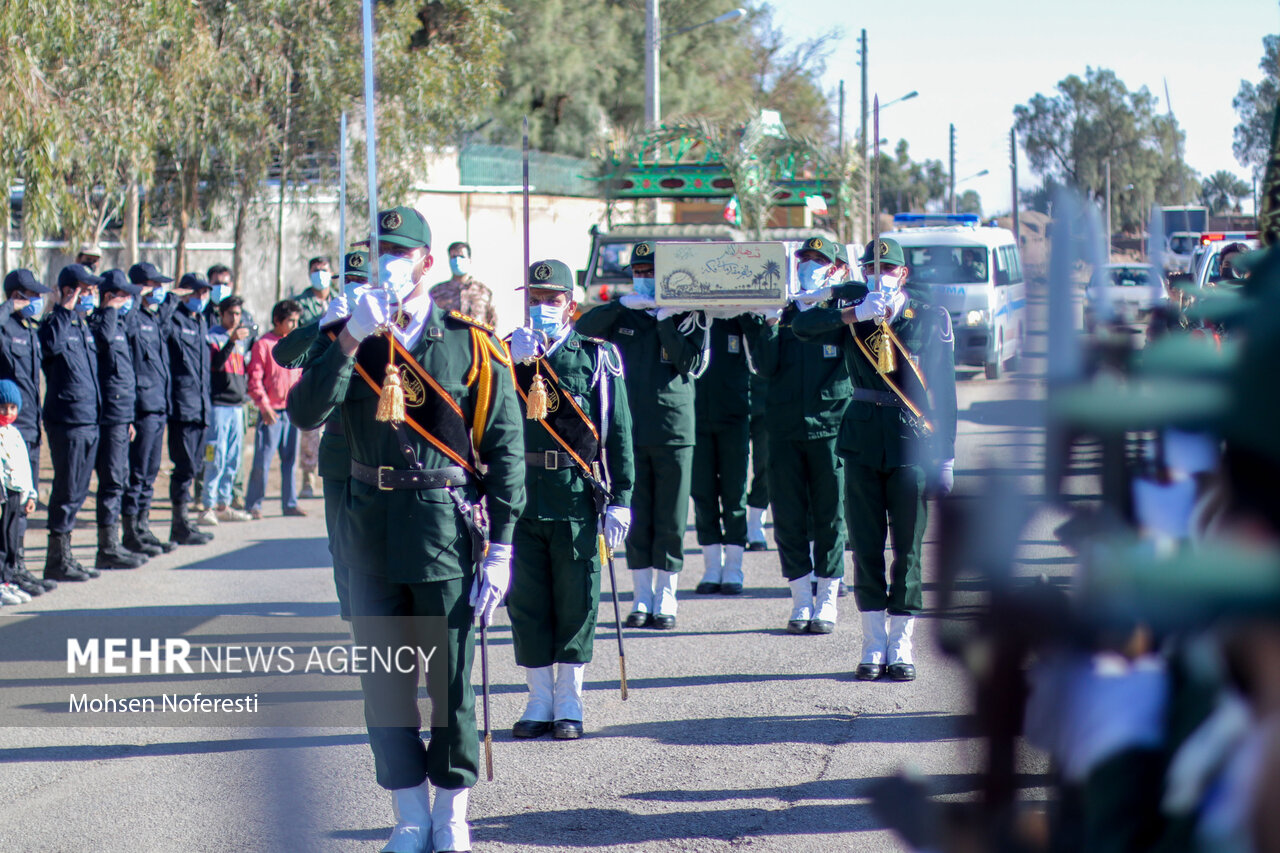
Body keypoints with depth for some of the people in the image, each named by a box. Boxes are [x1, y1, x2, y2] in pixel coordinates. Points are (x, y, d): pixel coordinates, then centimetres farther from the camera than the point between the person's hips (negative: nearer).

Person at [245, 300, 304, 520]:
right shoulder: (263, 345, -5)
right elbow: (255, 379, -9)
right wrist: (264, 406, -15)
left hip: (292, 410, 5)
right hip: (271, 411, -5)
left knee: (290, 458, 8)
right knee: (263, 459, -5)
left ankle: (290, 503, 14)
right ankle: (253, 504, 3)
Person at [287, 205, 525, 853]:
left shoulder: (470, 345, -1)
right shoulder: (347, 341, 7)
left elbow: (505, 449, -1)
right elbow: (304, 413, -9)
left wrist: (500, 548, -7)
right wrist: (352, 340, -19)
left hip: (446, 530, -3)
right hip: (372, 530, 3)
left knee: (451, 681, 2)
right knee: (384, 684, 7)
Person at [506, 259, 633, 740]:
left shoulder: (596, 357, 3)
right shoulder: (509, 353, 8)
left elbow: (618, 432, 2)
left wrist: (620, 500, -4)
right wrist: (513, 365, -19)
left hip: (577, 497, -2)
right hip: (521, 497, 2)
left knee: (576, 605, 3)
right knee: (526, 603, 7)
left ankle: (569, 703, 13)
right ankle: (540, 701, 17)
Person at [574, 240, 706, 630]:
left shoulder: (686, 316, 3)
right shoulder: (624, 315, 10)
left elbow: (690, 364, -8)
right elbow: (582, 330, -3)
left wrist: (666, 321, -13)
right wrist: (623, 305, -11)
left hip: (674, 433, -2)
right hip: (630, 433, 2)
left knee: (670, 522, 1)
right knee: (637, 521, 5)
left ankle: (666, 600, 8)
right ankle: (642, 598, 12)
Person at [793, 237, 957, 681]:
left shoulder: (930, 316, 0)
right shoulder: (852, 304, 5)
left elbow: (944, 390, 0)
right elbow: (803, 327, -10)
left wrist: (945, 457, -3)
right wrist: (855, 314, -24)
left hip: (912, 439, -2)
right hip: (862, 440, 2)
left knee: (908, 548, 0)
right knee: (866, 545, 4)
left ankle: (901, 646, 7)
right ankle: (873, 645, 11)